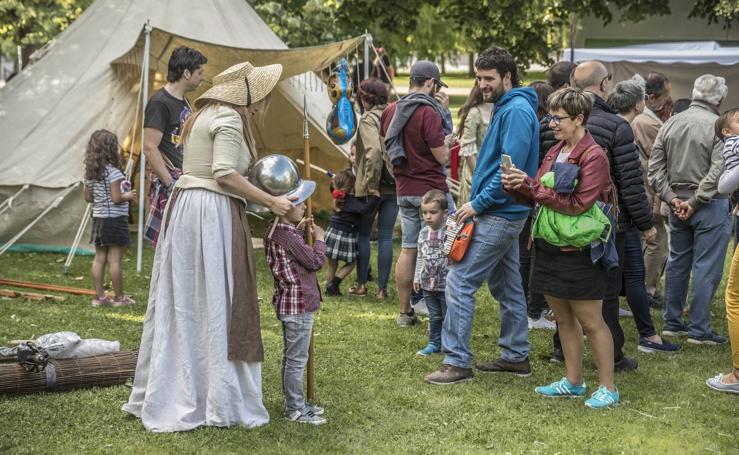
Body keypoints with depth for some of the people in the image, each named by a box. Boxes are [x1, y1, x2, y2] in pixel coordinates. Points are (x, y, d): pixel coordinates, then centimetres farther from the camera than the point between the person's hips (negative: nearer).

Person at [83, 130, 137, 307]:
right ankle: (119, 297, 5)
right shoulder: (113, 173, -16)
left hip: (98, 219, 7)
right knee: (115, 260, -2)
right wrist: (128, 196, -1)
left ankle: (99, 296, 12)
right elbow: (116, 198, -19)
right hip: (115, 219, -7)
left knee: (99, 259, 9)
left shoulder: (89, 173, 6)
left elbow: (88, 197, 11)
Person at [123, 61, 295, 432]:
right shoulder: (229, 119, -10)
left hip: (184, 207, 9)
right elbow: (225, 174, -19)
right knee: (217, 305, -4)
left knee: (181, 304, 13)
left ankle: (163, 396, 19)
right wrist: (270, 202, -14)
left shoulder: (204, 115, 19)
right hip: (212, 214, -9)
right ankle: (222, 403, 1)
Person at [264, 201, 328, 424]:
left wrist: (299, 230, 11)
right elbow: (315, 261, -17)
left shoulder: (274, 231, 7)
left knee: (291, 356, 18)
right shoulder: (288, 236, -22)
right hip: (298, 304, -10)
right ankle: (295, 409, 3)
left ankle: (295, 403, 28)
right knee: (297, 359, -3)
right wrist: (318, 239, -2)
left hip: (287, 303, 10)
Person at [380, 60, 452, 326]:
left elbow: (386, 148, 18)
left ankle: (405, 312, 15)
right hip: (430, 190, -7)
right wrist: (447, 142, 4)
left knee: (408, 249, 11)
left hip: (404, 191, 7)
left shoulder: (390, 110, 7)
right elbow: (442, 156, -16)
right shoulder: (428, 112, -17)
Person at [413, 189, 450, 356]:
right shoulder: (424, 233, 5)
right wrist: (417, 277, 15)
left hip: (446, 284, -5)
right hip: (428, 285, 5)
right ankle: (434, 344, 24)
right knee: (434, 317, 15)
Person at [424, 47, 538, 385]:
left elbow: (511, 167, -24)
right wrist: (479, 202, 13)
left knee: (459, 282, -10)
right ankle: (516, 356, 25)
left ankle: (457, 361, -6)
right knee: (506, 286, 16)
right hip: (503, 213, 11)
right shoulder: (506, 108, 16)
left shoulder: (517, 111, -17)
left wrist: (478, 204, -19)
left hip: (498, 215, -11)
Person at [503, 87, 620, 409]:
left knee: (590, 322, -1)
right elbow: (537, 197, 14)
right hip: (550, 248, 8)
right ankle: (573, 381, 27)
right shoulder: (555, 153, 12)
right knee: (564, 318, 15)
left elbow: (578, 204, -21)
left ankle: (608, 387, 9)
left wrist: (534, 188, -18)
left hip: (579, 253, -8)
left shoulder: (594, 156, -13)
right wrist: (517, 186, -7)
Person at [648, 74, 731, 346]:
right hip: (711, 206, -6)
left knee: (677, 263, 16)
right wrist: (696, 201, -15)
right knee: (706, 268, 0)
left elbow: (655, 168, 3)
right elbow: (719, 171, -21)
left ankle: (672, 323, 23)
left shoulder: (670, 124, 5)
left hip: (678, 204, 6)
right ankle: (699, 330, 3)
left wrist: (672, 198, -1)